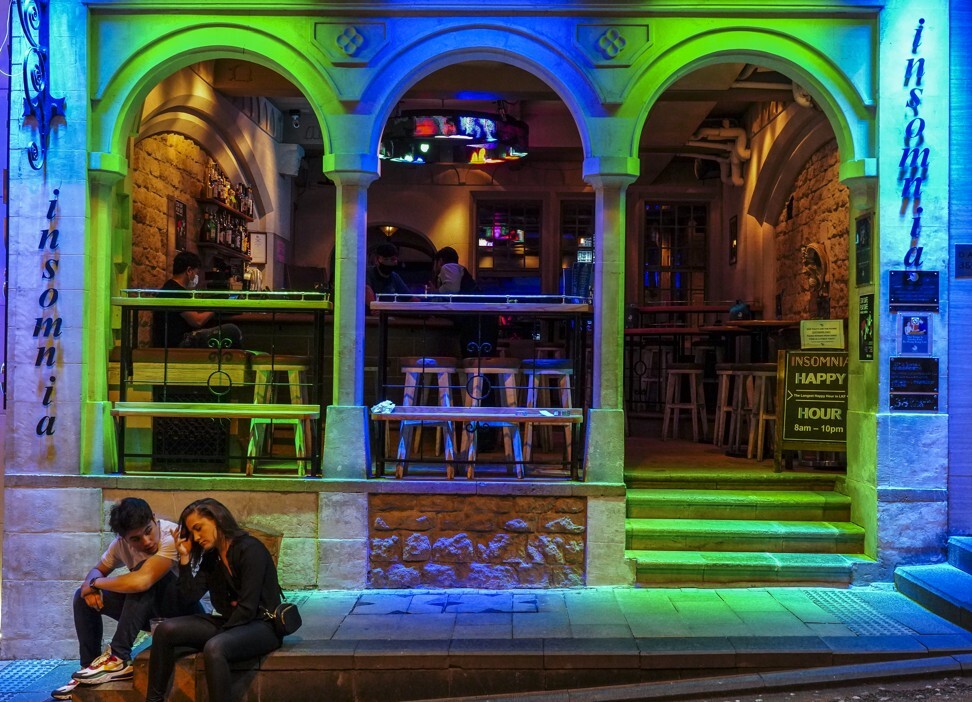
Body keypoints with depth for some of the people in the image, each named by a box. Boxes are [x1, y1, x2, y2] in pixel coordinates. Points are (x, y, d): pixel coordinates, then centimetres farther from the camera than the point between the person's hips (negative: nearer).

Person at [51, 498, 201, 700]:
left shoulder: (172, 537, -28)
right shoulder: (122, 542, -7)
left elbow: (142, 581, -40)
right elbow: (98, 570, 9)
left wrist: (96, 583, -22)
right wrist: (90, 585, -17)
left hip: (185, 608, -7)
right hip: (149, 609, 7)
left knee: (144, 571, -32)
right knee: (84, 597, -2)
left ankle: (119, 659, -27)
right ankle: (89, 668, 5)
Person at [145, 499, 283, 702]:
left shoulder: (250, 549, -15)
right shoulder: (211, 556, 10)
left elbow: (247, 608, -19)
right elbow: (191, 593, 1)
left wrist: (219, 634, -14)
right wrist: (185, 556, -3)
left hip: (261, 625, -8)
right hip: (229, 622, 8)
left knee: (214, 647, -36)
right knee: (165, 630, -8)